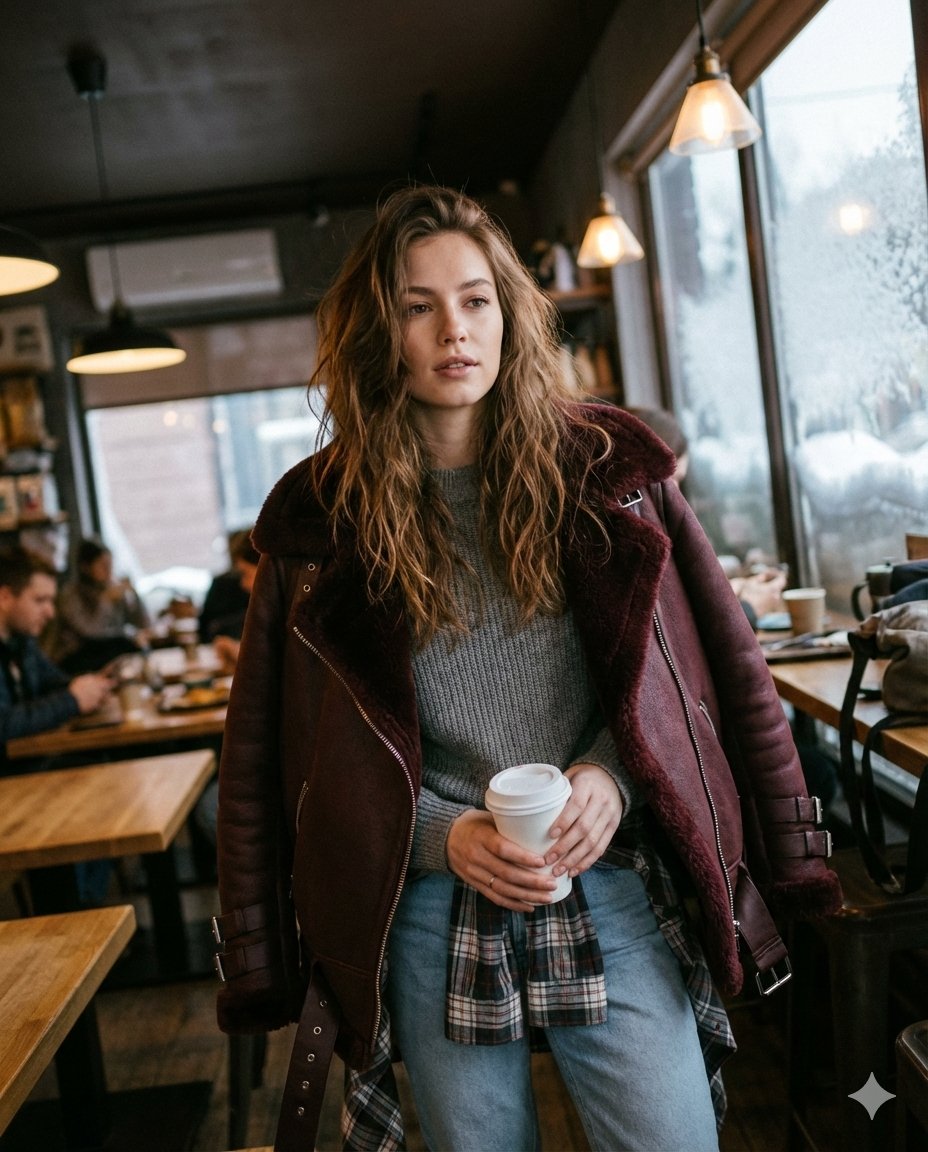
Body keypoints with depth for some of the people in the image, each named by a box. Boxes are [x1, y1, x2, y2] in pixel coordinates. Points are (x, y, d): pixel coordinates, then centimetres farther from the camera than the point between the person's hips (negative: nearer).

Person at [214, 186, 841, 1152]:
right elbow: (295, 749, 2)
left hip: (612, 894, 1)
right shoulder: (324, 518, -2)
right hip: (433, 918, 0)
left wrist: (612, 772, -9)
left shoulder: (605, 469, 1)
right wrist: (443, 835, -10)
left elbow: (703, 665, 7)